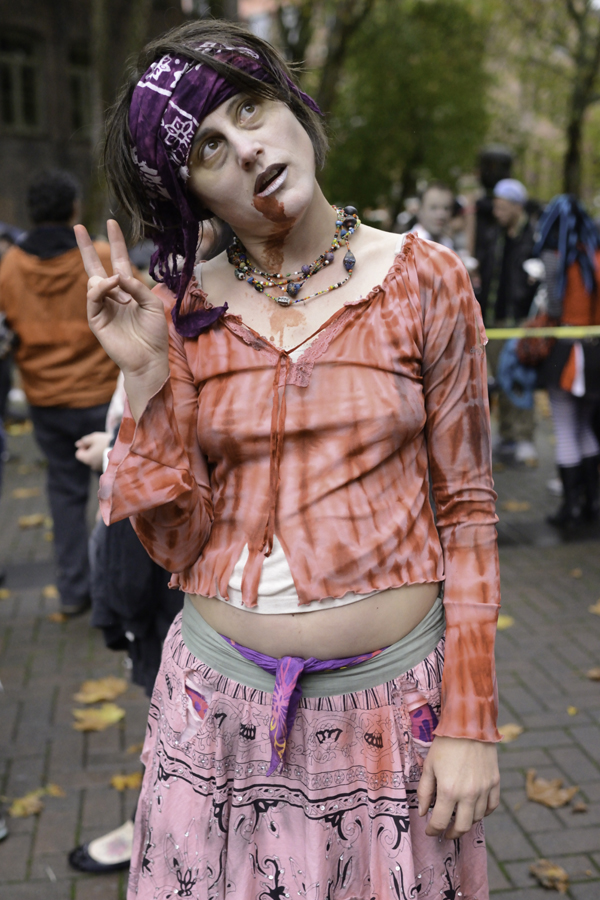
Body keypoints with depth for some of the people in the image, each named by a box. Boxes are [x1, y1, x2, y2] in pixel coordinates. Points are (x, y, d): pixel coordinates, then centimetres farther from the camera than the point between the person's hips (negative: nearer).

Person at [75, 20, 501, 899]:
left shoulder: (424, 279, -5)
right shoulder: (183, 309, -1)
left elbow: (466, 510, -3)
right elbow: (180, 546, -4)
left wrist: (471, 720, -6)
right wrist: (145, 376, -14)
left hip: (394, 694, -1)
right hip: (219, 699, 2)